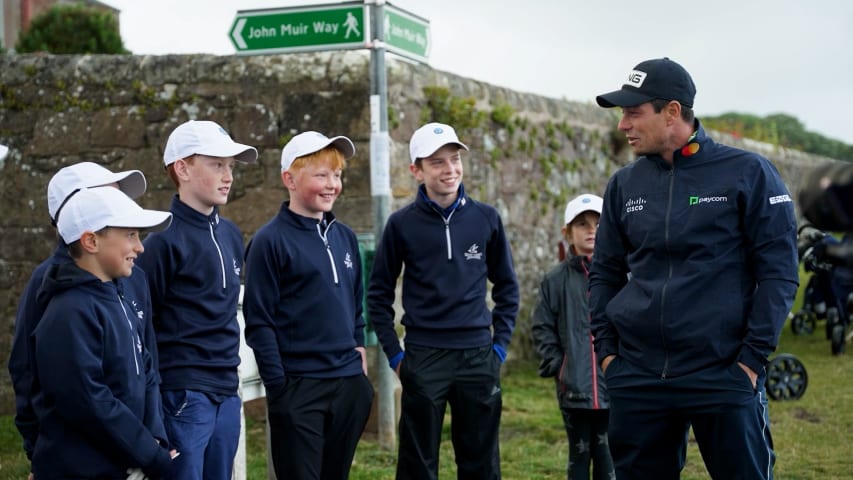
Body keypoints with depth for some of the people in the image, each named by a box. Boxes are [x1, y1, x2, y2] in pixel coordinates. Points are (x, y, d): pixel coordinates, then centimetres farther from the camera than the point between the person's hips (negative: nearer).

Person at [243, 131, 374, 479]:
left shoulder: (345, 237, 12)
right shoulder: (270, 241, -8)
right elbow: (259, 323, -10)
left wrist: (359, 350, 11)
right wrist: (279, 387, -13)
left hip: (350, 384, 6)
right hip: (298, 387, -6)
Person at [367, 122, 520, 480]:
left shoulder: (486, 218, 3)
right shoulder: (402, 224, -2)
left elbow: (506, 285, 12)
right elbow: (379, 293, 5)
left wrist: (500, 343, 5)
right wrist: (393, 354, 0)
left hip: (478, 356, 2)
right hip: (423, 357, -2)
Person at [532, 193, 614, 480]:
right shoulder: (556, 280, 4)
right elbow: (542, 328, 8)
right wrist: (557, 365, 0)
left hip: (614, 384, -1)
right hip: (573, 386, 1)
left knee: (608, 456, 5)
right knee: (579, 453, 11)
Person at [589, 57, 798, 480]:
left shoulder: (748, 174, -3)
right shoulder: (624, 185, 9)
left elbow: (778, 272, -5)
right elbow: (605, 274, 15)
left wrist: (753, 357, -10)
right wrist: (606, 348, 5)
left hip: (724, 377, -4)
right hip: (636, 380, 4)